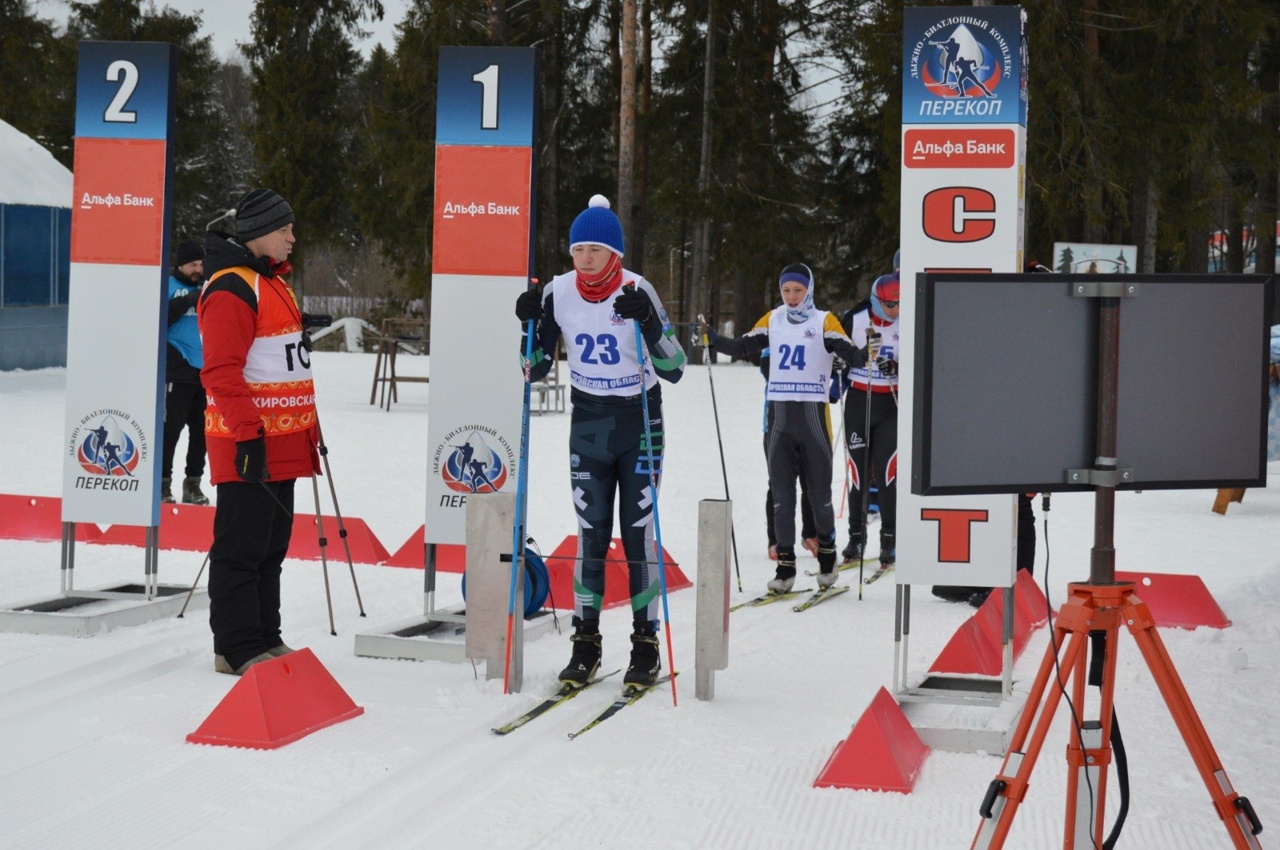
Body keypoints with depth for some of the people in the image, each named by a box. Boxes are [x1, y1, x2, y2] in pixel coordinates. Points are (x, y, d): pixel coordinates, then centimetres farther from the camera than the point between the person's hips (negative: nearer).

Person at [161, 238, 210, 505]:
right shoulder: (168, 286, 0)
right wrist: (188, 301, -22)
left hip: (206, 371, 6)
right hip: (177, 370, -5)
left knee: (201, 428, 9)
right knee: (170, 427, -7)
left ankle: (193, 482, 17)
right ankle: (163, 481, 0)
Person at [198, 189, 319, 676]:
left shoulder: (274, 283, 19)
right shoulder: (232, 289, -13)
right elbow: (222, 371, -19)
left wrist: (308, 426, 24)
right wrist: (247, 434, -23)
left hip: (281, 441, 10)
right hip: (250, 444, -10)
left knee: (272, 544, 14)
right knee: (242, 546, -4)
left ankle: (265, 640, 22)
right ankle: (238, 649, 1)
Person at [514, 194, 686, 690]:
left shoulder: (637, 291, -14)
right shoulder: (558, 294, -5)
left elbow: (674, 368, -17)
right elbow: (536, 370, 2)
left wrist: (647, 323, -31)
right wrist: (530, 324, -14)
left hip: (639, 422, -3)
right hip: (587, 425, 3)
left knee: (638, 531, -2)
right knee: (590, 534, 4)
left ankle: (646, 643, 7)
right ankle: (586, 643, 11)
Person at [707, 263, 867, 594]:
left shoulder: (824, 321, -1)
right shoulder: (772, 320, 10)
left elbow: (848, 353, -11)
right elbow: (742, 348, 10)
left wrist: (867, 355, -31)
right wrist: (711, 339, -3)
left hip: (813, 414, -3)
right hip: (779, 415, 3)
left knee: (819, 491, 5)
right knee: (781, 493, 2)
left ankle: (827, 555, 22)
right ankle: (785, 564, 7)